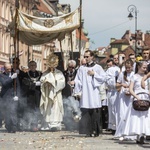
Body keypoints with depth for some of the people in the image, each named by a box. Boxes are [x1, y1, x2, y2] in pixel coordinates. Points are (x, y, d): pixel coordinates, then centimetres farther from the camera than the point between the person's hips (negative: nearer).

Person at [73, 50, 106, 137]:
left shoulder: (97, 67, 7)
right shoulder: (82, 68, 12)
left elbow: (103, 78, 1)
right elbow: (78, 81, 9)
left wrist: (94, 74, -6)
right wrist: (77, 92, 0)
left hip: (94, 93, -2)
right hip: (85, 94, 2)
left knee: (95, 113, -3)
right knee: (85, 113, -5)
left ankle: (95, 131, 5)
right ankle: (88, 131, -1)